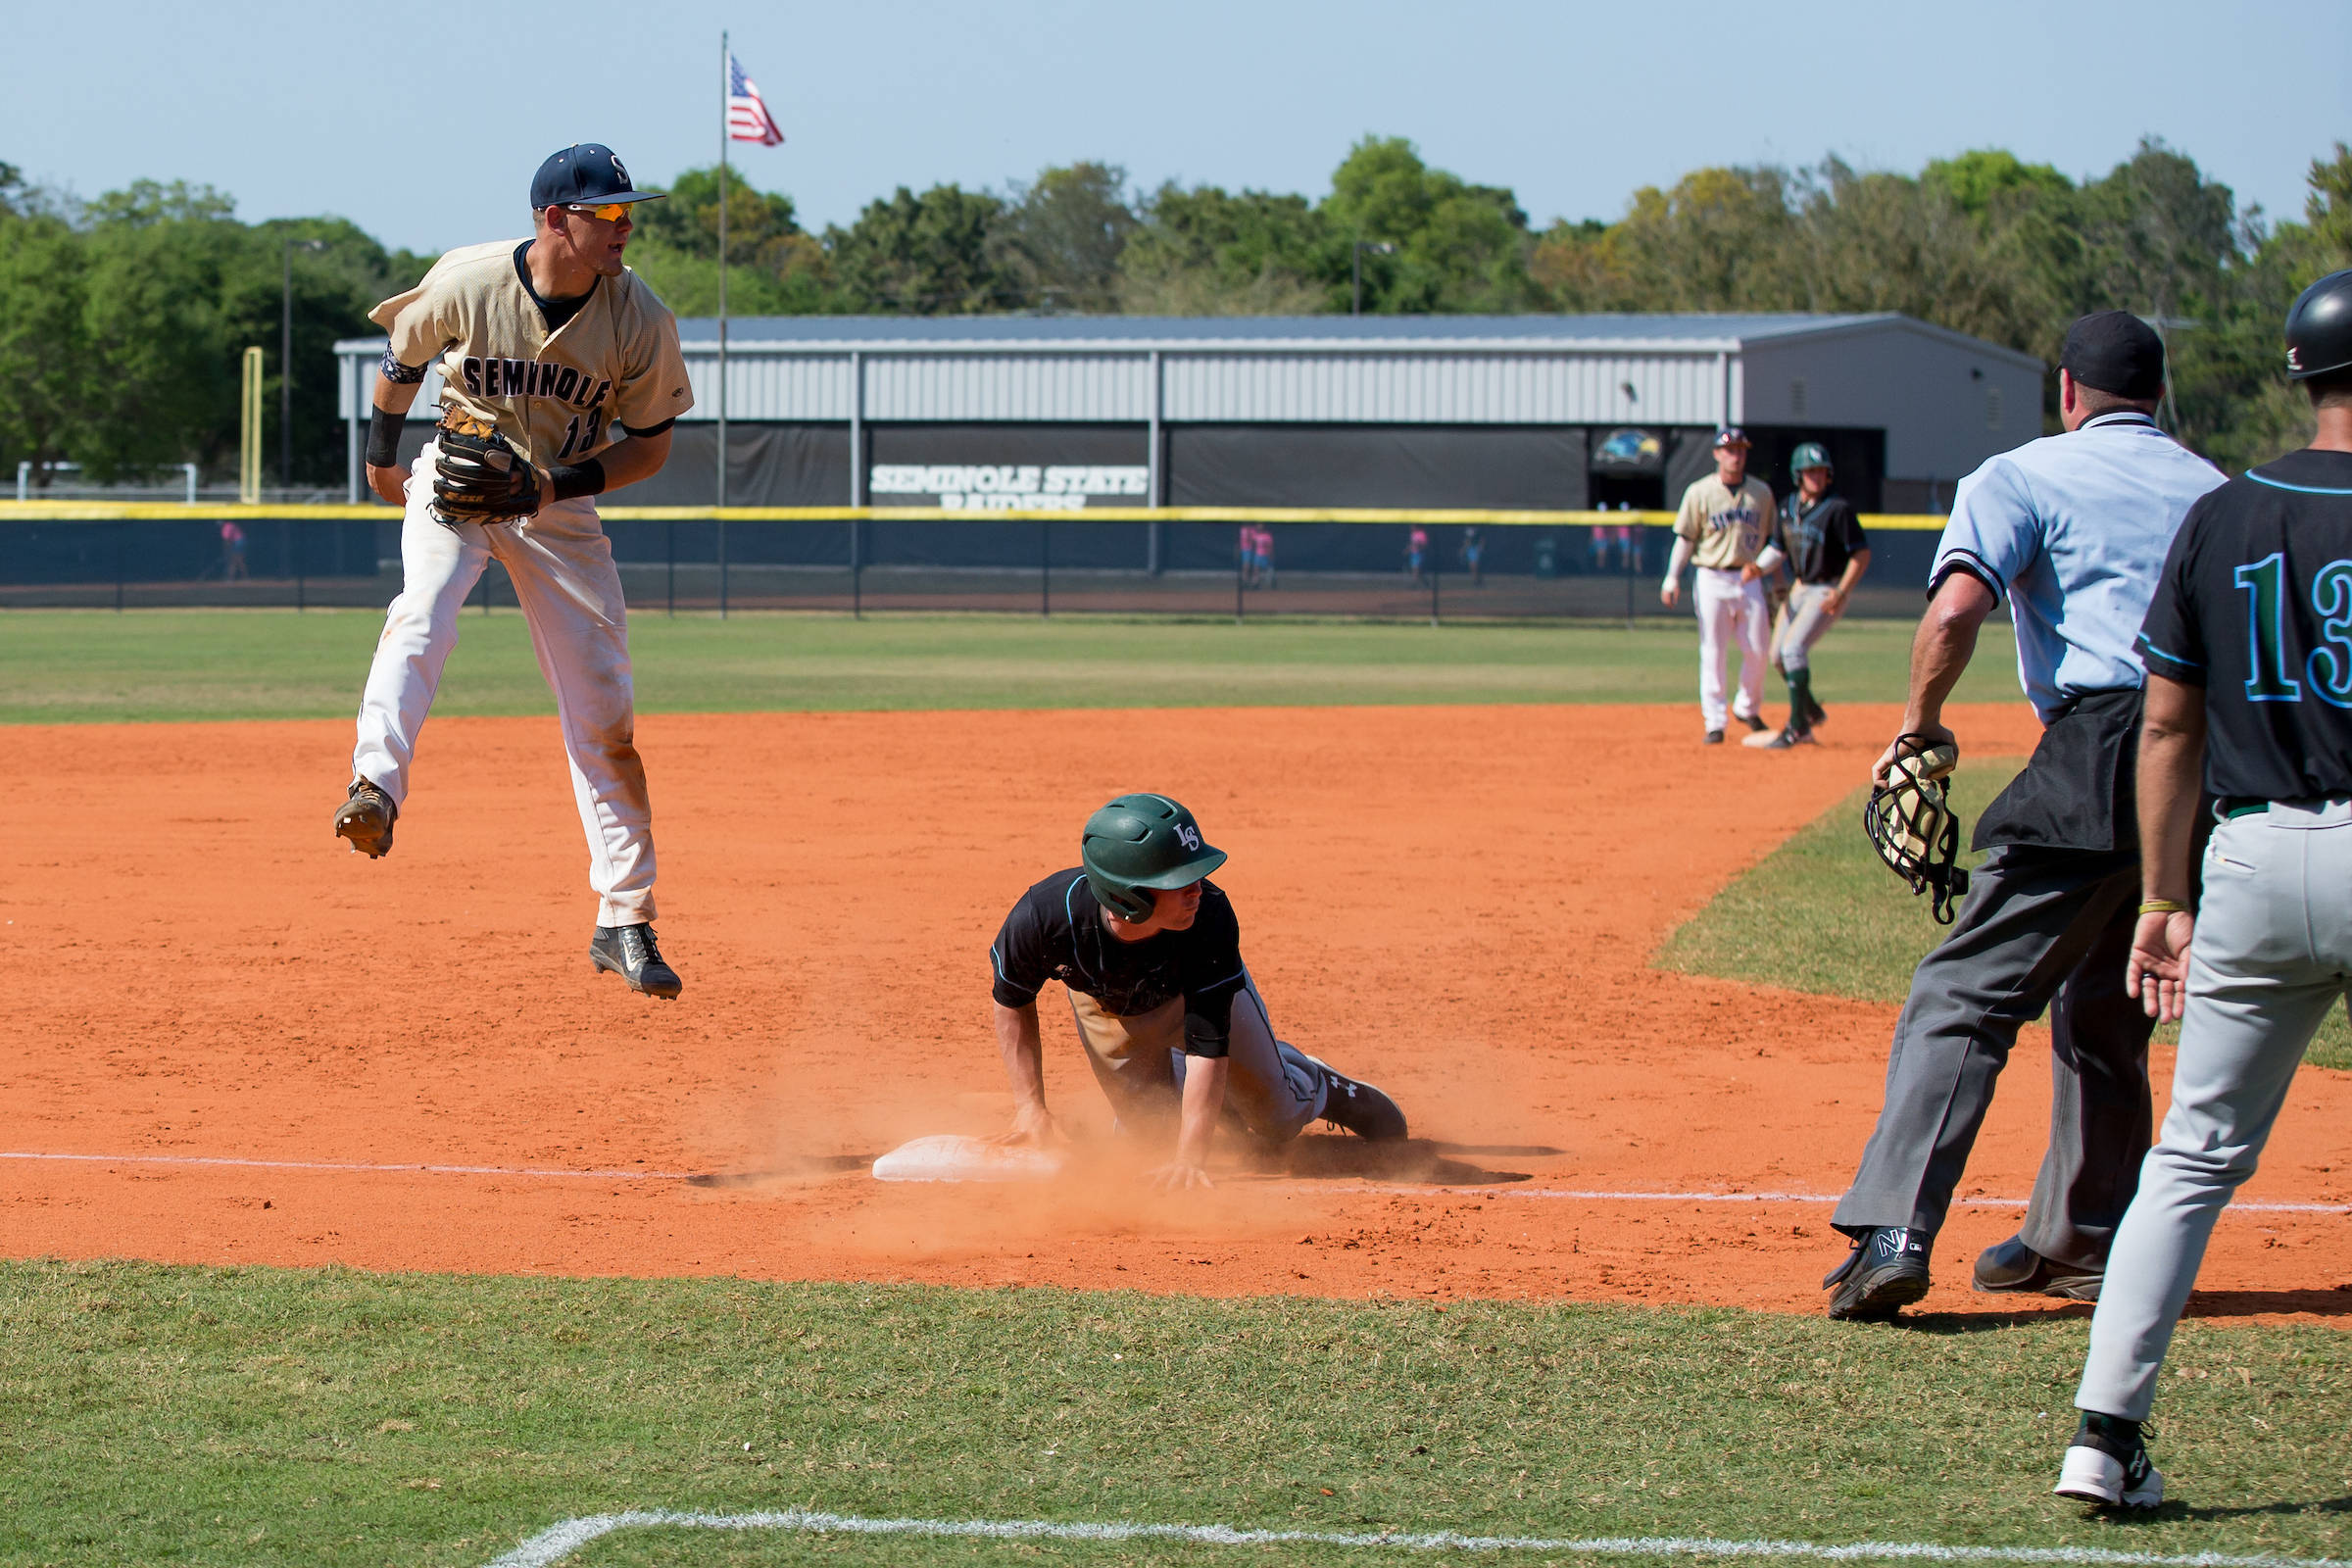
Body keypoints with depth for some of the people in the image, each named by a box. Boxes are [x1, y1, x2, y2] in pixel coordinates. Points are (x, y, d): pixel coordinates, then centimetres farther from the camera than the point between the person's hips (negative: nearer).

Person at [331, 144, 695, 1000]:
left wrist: (560, 485, -20)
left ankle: (624, 921, 7)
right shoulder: (467, 281, -18)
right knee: (422, 618, -33)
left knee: (605, 716, 0)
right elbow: (405, 354, 3)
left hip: (561, 506, 1)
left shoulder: (640, 320, -16)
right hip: (454, 481, -1)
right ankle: (374, 791, -47)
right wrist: (381, 459, 7)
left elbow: (650, 441, -6)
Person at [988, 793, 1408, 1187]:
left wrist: (1190, 1155, -48)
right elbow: (1012, 1001, -19)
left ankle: (1311, 1083, 40)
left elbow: (1209, 1043, -40)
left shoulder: (1208, 918, -44)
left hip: (1198, 989, -1)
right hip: (1105, 1004, 1)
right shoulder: (1044, 916, -42)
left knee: (1276, 1121, 5)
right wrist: (1030, 1106, -22)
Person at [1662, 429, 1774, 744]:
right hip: (1712, 579, -2)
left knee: (1756, 651, 1)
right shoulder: (1699, 492, 0)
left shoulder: (1761, 492, 7)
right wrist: (1672, 579, -10)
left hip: (1749, 579, 2)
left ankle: (1748, 708, 23)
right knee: (1712, 652, -3)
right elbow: (1685, 538, 0)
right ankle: (1714, 723, 0)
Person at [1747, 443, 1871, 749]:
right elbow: (1777, 549, 12)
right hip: (1799, 588, 8)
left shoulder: (1837, 509, -16)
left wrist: (1841, 592, -22)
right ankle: (1810, 712, 33)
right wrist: (1756, 568, -8)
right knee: (1778, 655, 12)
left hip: (1828, 592, -8)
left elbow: (1861, 553, -14)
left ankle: (1797, 729, -15)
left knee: (1793, 648, -19)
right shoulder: (1786, 508, 4)